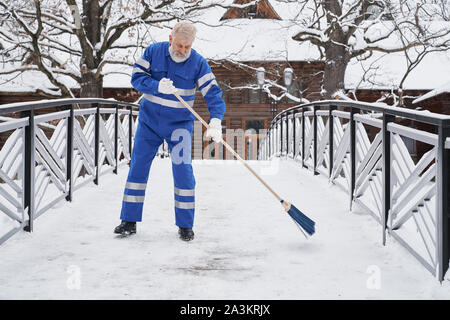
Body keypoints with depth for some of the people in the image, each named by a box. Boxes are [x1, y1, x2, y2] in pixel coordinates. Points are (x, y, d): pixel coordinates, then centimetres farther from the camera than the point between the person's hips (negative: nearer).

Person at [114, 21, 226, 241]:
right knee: (138, 166, 2)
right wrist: (157, 86, -28)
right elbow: (137, 77, -9)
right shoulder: (153, 51, -6)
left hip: (179, 124, -2)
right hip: (149, 121, 2)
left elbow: (213, 93, -14)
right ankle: (129, 221, 12)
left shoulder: (198, 63, -10)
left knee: (183, 171, -7)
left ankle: (185, 225, 5)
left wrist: (215, 120, -30)